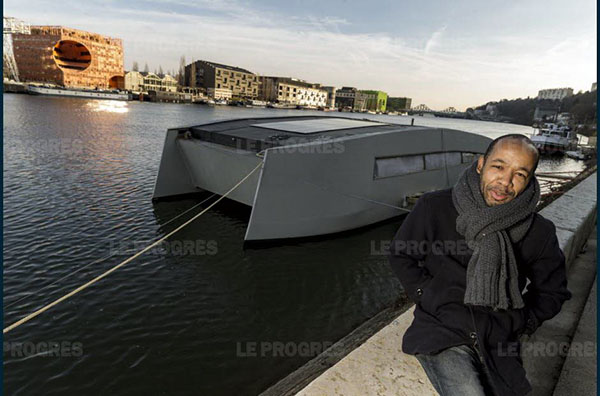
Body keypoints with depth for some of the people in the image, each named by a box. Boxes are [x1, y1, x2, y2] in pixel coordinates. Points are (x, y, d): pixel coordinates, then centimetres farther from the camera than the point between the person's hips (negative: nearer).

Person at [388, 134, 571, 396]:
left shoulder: (539, 233, 0)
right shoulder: (434, 208, -8)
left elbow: (552, 290, 16)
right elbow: (400, 255, 5)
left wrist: (520, 323, 5)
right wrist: (426, 295, -3)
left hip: (500, 346, 4)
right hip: (441, 333, -3)